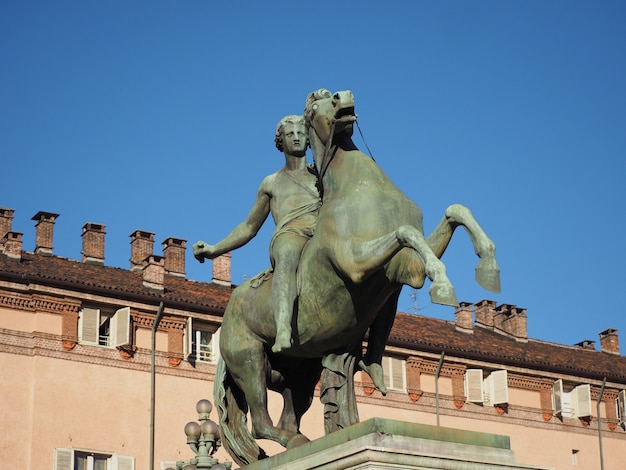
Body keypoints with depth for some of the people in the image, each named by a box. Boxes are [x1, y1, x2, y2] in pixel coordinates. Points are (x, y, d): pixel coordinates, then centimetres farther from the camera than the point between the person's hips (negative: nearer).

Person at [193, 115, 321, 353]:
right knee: (287, 253, -43)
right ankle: (283, 332, -64)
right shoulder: (271, 183, 30)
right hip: (289, 237, -1)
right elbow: (249, 227, 32)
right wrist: (214, 250, 22)